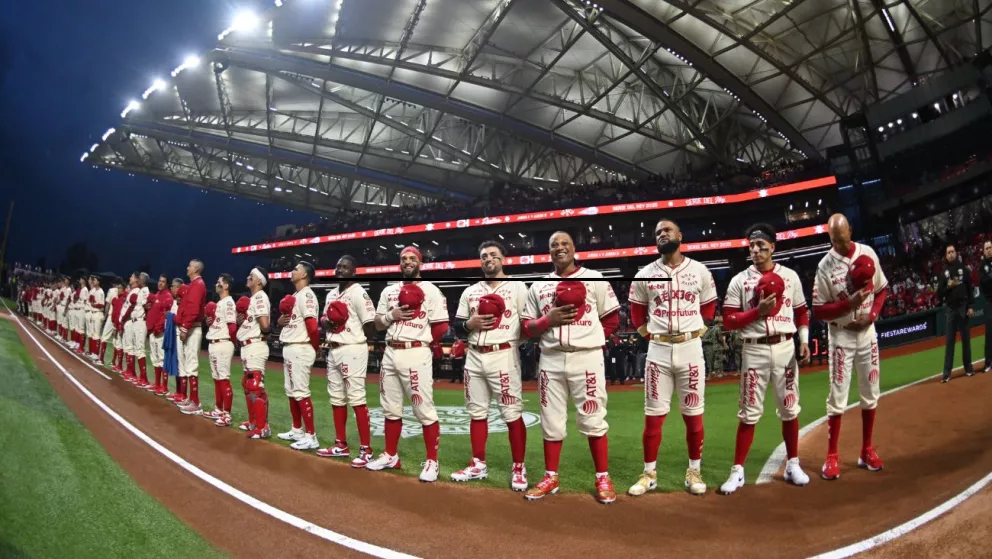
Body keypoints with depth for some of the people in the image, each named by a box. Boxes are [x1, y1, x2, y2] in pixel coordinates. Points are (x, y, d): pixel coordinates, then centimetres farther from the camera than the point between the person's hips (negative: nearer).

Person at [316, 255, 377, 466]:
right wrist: (326, 322, 2)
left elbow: (370, 326, -14)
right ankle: (341, 445, 26)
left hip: (352, 351, -9)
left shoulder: (358, 292, -11)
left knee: (357, 399, -10)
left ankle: (366, 450, -5)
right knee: (336, 399, 14)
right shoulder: (331, 294, 15)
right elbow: (323, 319, 23)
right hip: (333, 350, 9)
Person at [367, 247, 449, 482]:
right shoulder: (389, 291, 14)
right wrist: (391, 315, -5)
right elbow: (378, 324, 15)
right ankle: (391, 456, 27)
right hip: (390, 353, 6)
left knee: (424, 411, -5)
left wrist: (419, 340, -1)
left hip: (416, 355, -6)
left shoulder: (430, 290, -3)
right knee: (391, 409, 14)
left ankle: (432, 461, 5)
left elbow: (442, 326, -7)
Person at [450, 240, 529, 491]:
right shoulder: (470, 291, 14)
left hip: (504, 356, -5)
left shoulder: (517, 287, 2)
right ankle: (478, 465, 23)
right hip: (474, 358, 5)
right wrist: (470, 324, -6)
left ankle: (518, 468, 8)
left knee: (512, 414, -4)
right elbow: (457, 327, 14)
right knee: (476, 413, 11)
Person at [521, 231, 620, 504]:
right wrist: (548, 320, -9)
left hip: (587, 357, -3)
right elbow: (527, 328, 9)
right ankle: (551, 478, 21)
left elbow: (612, 318, 6)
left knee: (593, 419, 0)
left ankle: (603, 479, 12)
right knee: (551, 421, 9)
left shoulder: (594, 279, 4)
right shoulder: (538, 286, 12)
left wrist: (591, 336, -5)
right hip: (551, 360, 3)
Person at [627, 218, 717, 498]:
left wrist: (695, 333, 7)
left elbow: (709, 307, 13)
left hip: (691, 349, 0)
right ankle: (649, 474, 14)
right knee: (653, 415, 3)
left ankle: (694, 472, 20)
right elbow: (637, 312, 13)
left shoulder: (700, 271, 4)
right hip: (658, 350, 0)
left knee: (693, 415, 6)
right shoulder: (645, 275, 4)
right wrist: (650, 336, 5)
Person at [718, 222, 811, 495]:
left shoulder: (790, 276, 7)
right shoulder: (740, 280, -1)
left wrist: (804, 341, 0)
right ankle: (738, 471, 7)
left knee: (789, 409, 11)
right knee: (749, 413, 0)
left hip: (785, 349, 2)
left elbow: (801, 312, 13)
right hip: (755, 351, -2)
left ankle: (793, 465, 26)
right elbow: (728, 320, -5)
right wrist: (758, 311, -17)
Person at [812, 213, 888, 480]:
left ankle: (867, 450, 25)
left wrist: (872, 314, -8)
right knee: (837, 397, -2)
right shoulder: (825, 266, -13)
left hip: (867, 333, 4)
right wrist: (850, 303, -25)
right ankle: (832, 456, 6)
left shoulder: (868, 253, -2)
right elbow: (818, 311, -13)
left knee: (870, 394, 12)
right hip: (841, 337, -4)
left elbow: (882, 289, 9)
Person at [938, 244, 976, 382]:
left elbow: (970, 288, 0)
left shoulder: (964, 269, 4)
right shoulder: (944, 273, 5)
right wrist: (948, 286, -15)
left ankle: (968, 368, 18)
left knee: (966, 339, 7)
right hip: (951, 309, 0)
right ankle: (947, 372, -1)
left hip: (963, 307, 0)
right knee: (949, 341, 0)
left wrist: (971, 306, -7)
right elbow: (939, 293, 3)